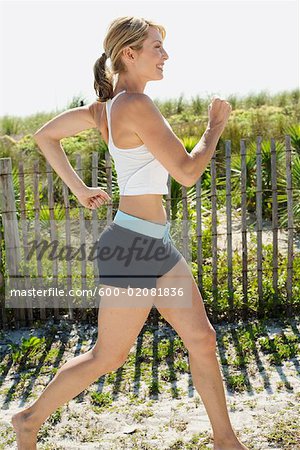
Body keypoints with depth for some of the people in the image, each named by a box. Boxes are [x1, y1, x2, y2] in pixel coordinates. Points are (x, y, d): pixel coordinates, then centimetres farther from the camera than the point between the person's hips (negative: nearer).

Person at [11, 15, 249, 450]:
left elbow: (45, 135, 15)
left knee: (202, 338, 11)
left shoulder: (106, 105, 8)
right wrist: (216, 125, -4)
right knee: (108, 357, 8)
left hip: (156, 244, 9)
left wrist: (79, 188, 16)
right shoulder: (136, 105, -19)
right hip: (133, 244, -9)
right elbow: (187, 172, -19)